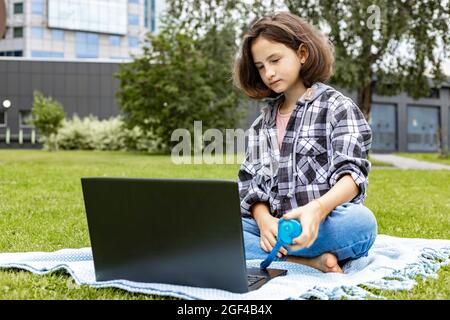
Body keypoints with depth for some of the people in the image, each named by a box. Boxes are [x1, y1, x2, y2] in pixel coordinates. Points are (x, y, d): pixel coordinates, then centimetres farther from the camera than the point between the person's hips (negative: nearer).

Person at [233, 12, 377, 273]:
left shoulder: (337, 106, 3)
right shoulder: (262, 123, 19)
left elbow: (352, 173, -10)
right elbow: (250, 182, 10)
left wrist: (317, 209, -33)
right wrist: (263, 219, -14)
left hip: (324, 225, -4)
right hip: (273, 228, 4)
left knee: (360, 222, -37)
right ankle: (308, 261, -27)